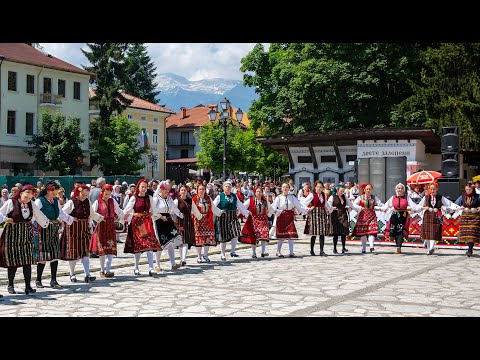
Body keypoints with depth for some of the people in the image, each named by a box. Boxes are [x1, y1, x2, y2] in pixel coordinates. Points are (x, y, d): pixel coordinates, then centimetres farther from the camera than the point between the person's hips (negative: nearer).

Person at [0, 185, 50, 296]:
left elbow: (39, 215, 23)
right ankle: (10, 285, 15)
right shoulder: (11, 202, -7)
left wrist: (46, 222, 30)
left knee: (28, 261, -2)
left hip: (26, 234, 4)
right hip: (12, 234, -4)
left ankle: (28, 286, 1)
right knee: (13, 261, 1)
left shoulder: (31, 204, 8)